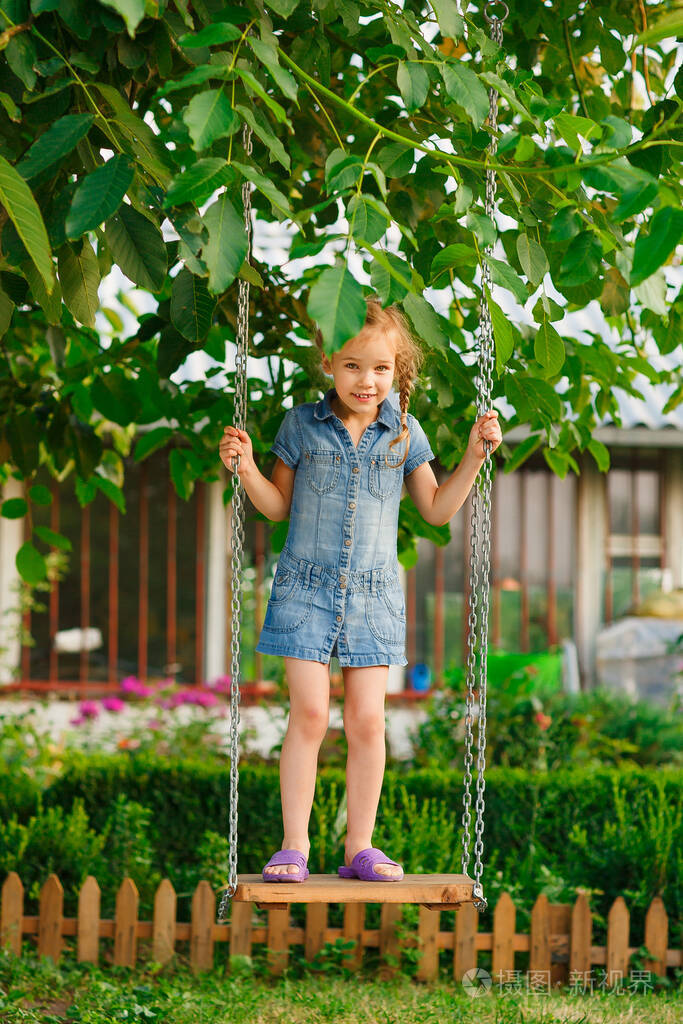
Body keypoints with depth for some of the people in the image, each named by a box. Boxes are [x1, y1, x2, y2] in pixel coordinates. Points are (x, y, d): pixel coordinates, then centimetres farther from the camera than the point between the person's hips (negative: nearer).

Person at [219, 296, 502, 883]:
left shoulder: (403, 431, 4)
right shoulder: (302, 424, 0)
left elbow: (437, 509, 13)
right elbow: (279, 506, 9)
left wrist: (475, 456, 4)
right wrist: (245, 468, -7)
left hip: (373, 594, 1)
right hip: (306, 588, -1)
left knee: (367, 721, -1)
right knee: (310, 714, -7)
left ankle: (360, 847, 9)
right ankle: (295, 846, 1)